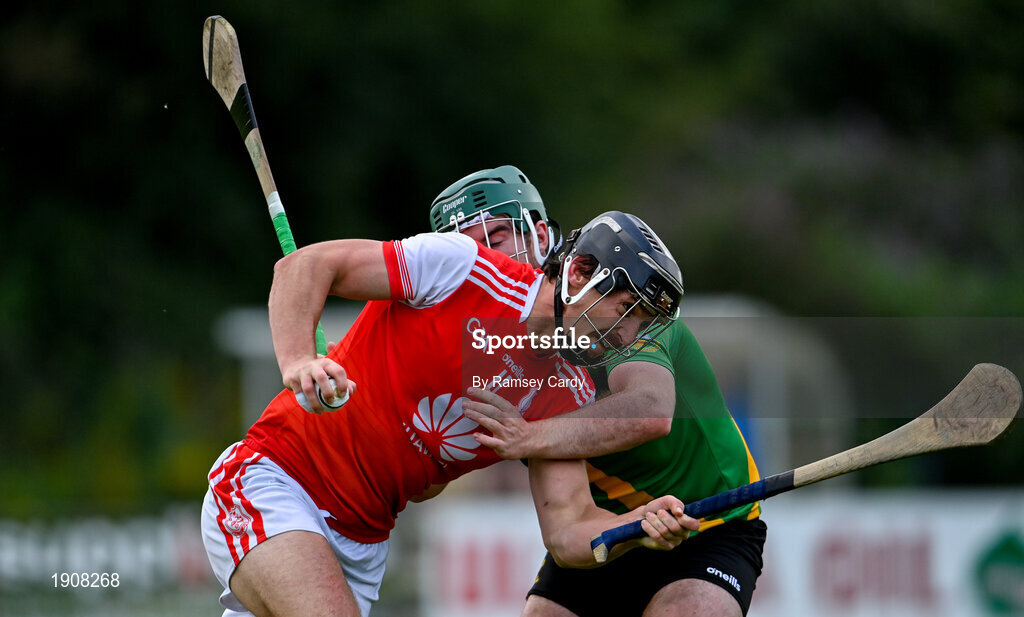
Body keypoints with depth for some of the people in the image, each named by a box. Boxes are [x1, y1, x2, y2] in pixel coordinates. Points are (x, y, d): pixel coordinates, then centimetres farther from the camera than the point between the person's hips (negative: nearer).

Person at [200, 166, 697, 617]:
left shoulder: (568, 399, 1)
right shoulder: (459, 269, -14)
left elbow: (567, 530, -6)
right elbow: (302, 267, -12)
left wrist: (641, 525, -27)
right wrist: (297, 361, -30)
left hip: (362, 546, 7)